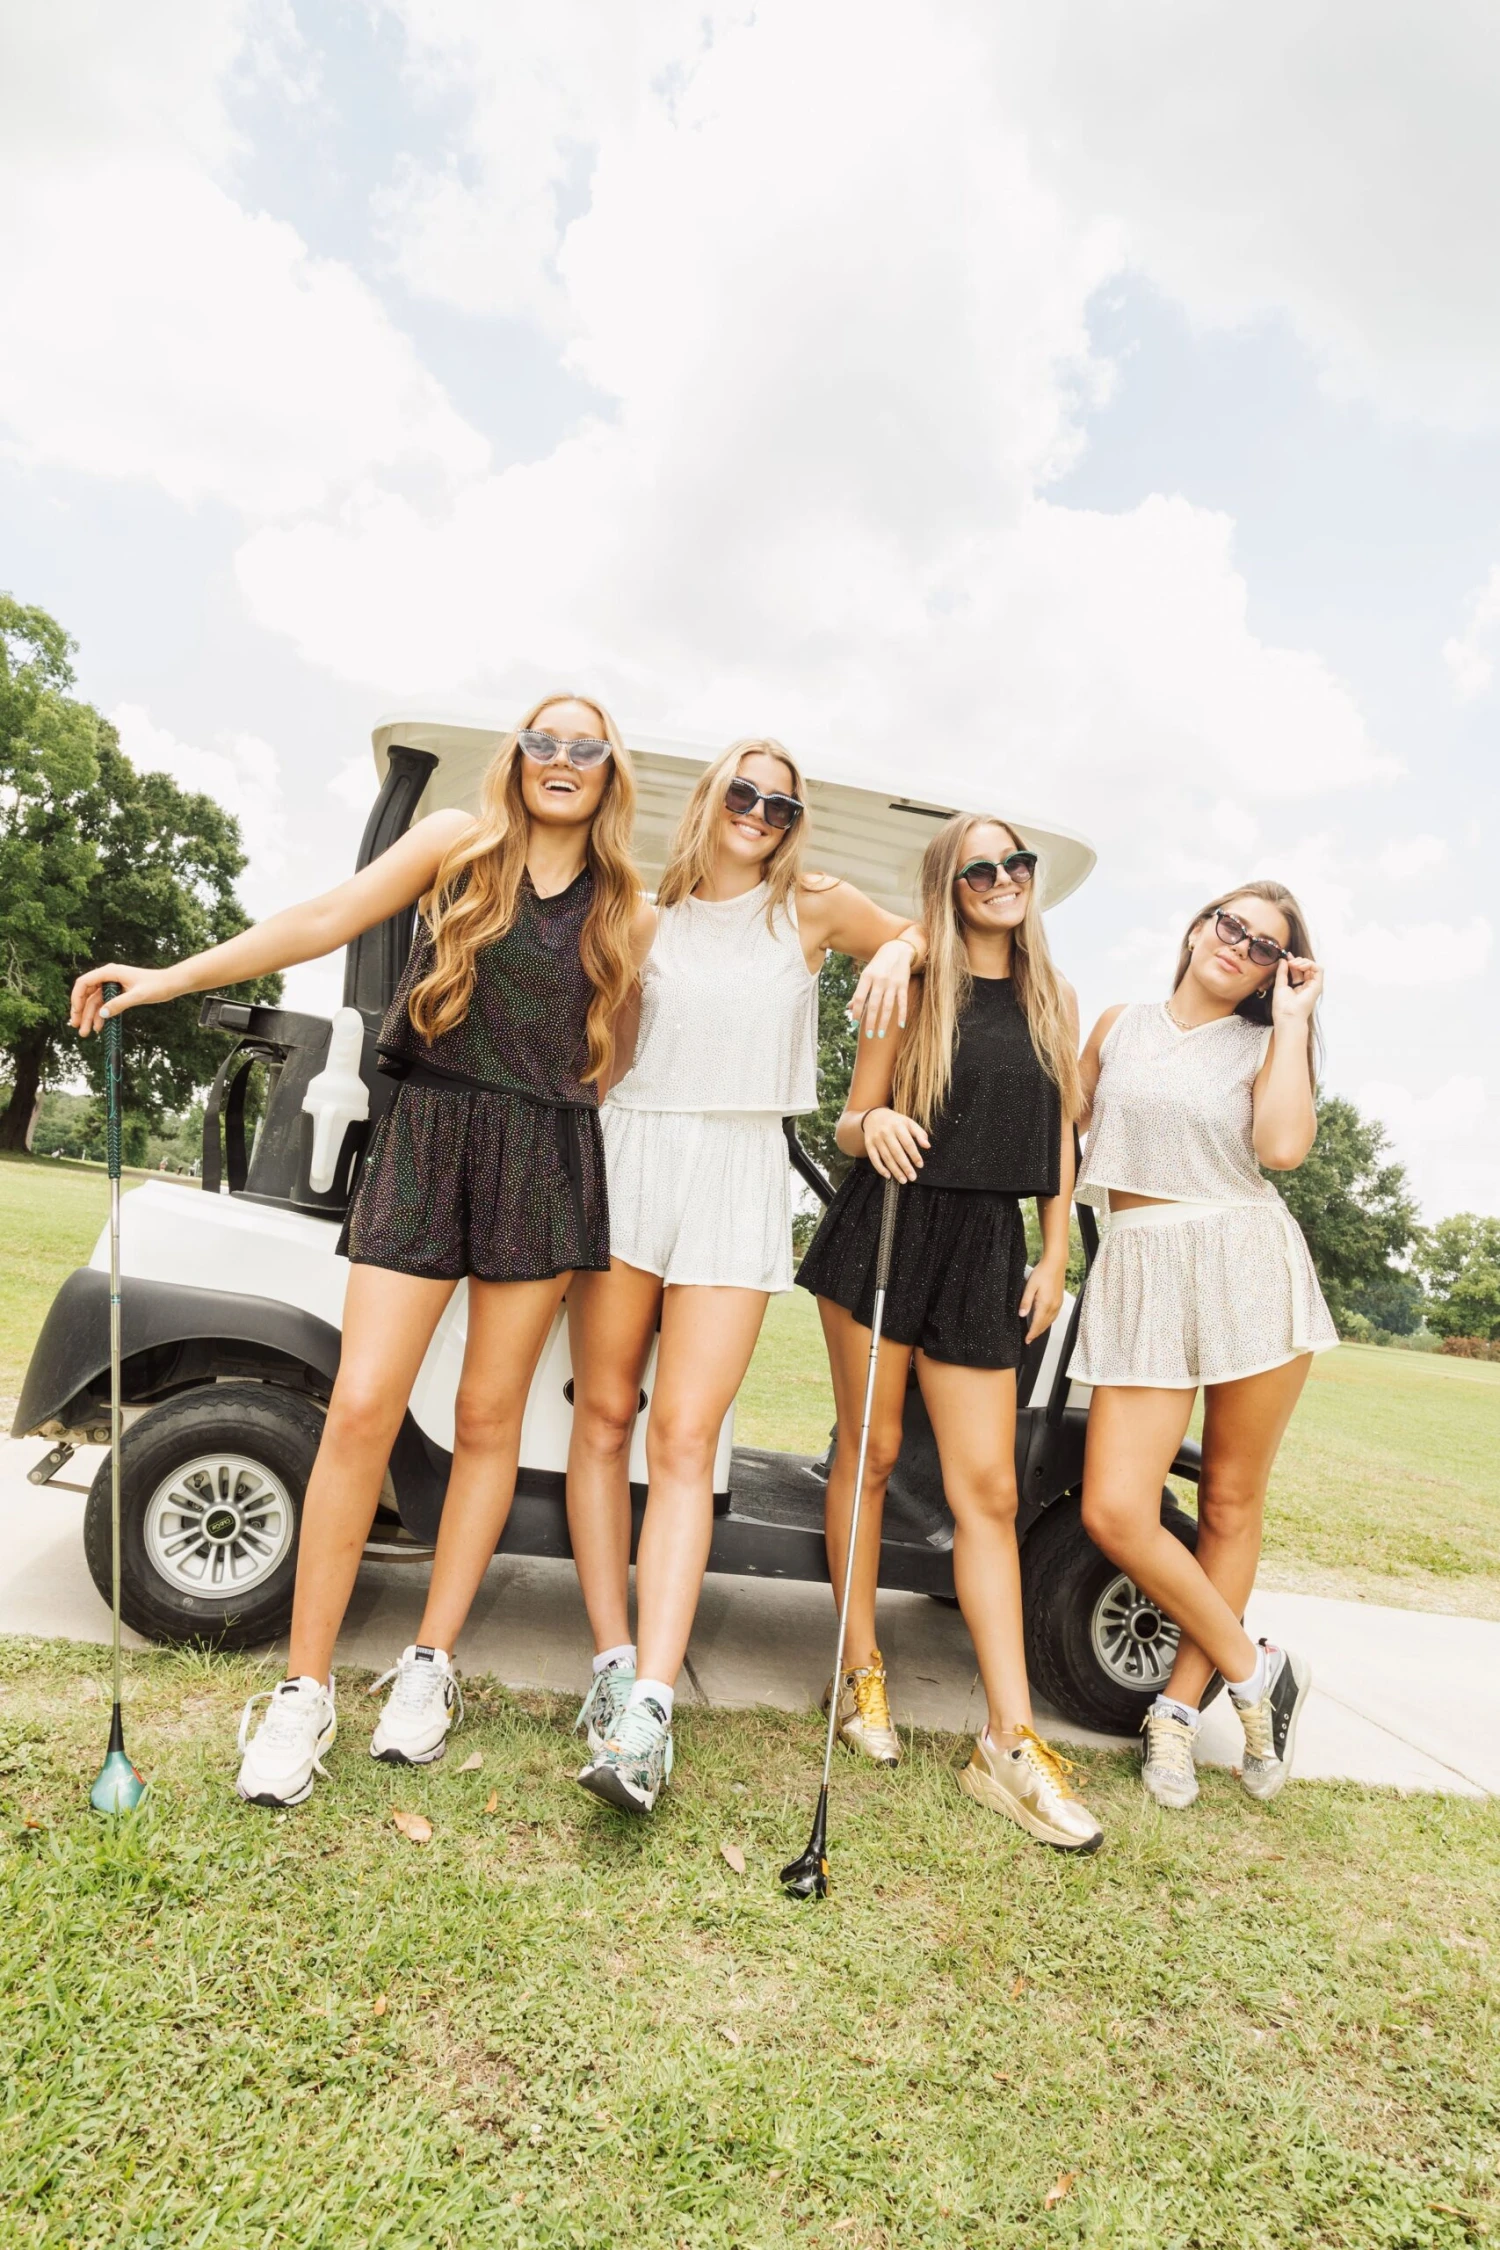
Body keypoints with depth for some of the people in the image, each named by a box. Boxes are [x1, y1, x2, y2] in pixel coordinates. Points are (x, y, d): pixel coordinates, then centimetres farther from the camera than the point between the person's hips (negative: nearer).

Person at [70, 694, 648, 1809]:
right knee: (362, 1407, -7)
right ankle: (304, 1691, 6)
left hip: (547, 1158, 1)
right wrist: (168, 978, -3)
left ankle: (431, 1664, 20)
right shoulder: (458, 844, 8)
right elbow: (324, 922, 3)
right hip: (427, 1136, -1)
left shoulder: (626, 912, 12)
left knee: (489, 1418, 5)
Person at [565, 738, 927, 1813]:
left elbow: (923, 937, 23)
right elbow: (610, 1053, 17)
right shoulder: (649, 912, 14)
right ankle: (614, 1659, 11)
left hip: (740, 1173, -2)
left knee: (685, 1437, -11)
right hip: (629, 1157, 2)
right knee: (605, 1414, 0)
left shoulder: (813, 907, 11)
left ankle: (649, 1707, -12)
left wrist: (900, 950, 0)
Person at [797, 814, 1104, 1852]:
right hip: (887, 1230, -2)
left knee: (988, 1490, -1)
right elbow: (851, 1123, 4)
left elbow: (1059, 1136, 15)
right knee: (871, 1451, 5)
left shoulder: (1054, 1001, 13)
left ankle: (1012, 1746, 2)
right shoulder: (914, 989, 3)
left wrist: (1055, 1256, 9)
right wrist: (874, 1125, -20)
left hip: (987, 1245, 2)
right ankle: (861, 1671, 23)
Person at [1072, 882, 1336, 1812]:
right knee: (1115, 1513, -9)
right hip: (1139, 1275, 1)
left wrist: (1292, 1021, -4)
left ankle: (1179, 1708, 22)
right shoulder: (1118, 1027, 13)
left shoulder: (1266, 1046, 8)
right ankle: (1257, 1672, 13)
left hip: (1251, 1270, 0)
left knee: (1232, 1502, 5)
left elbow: (1284, 1145, -11)